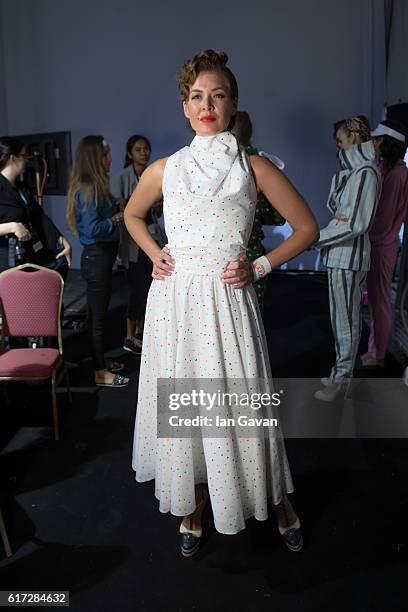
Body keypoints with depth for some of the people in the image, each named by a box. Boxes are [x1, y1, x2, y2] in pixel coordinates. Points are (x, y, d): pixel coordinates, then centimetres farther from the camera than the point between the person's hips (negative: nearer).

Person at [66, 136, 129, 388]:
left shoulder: (95, 186, 10)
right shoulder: (88, 189, -19)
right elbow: (93, 229, -23)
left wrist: (117, 206, 4)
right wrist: (118, 216, -13)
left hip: (100, 256, 10)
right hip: (97, 257, -10)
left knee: (98, 313, 19)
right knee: (98, 315, 0)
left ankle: (101, 361, 33)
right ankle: (101, 373, 12)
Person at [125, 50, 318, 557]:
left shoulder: (254, 167, 1)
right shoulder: (164, 170, 7)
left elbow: (307, 227, 6)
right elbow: (132, 214, 25)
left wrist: (261, 267, -4)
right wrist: (154, 254, 8)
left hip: (228, 301, -2)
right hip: (174, 301, 2)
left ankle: (277, 500, 32)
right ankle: (194, 504, 33)